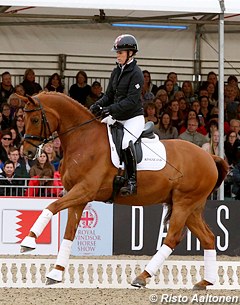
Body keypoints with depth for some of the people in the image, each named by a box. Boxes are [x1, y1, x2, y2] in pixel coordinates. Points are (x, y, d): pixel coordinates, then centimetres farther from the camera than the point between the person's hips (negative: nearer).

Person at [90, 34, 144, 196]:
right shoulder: (117, 72, 13)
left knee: (126, 142, -32)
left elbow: (132, 100, -20)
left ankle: (132, 181, -23)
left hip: (134, 117, -9)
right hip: (118, 118, 9)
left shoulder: (136, 73, -11)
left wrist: (112, 109, -28)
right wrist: (98, 105, -3)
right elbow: (109, 95, 16)